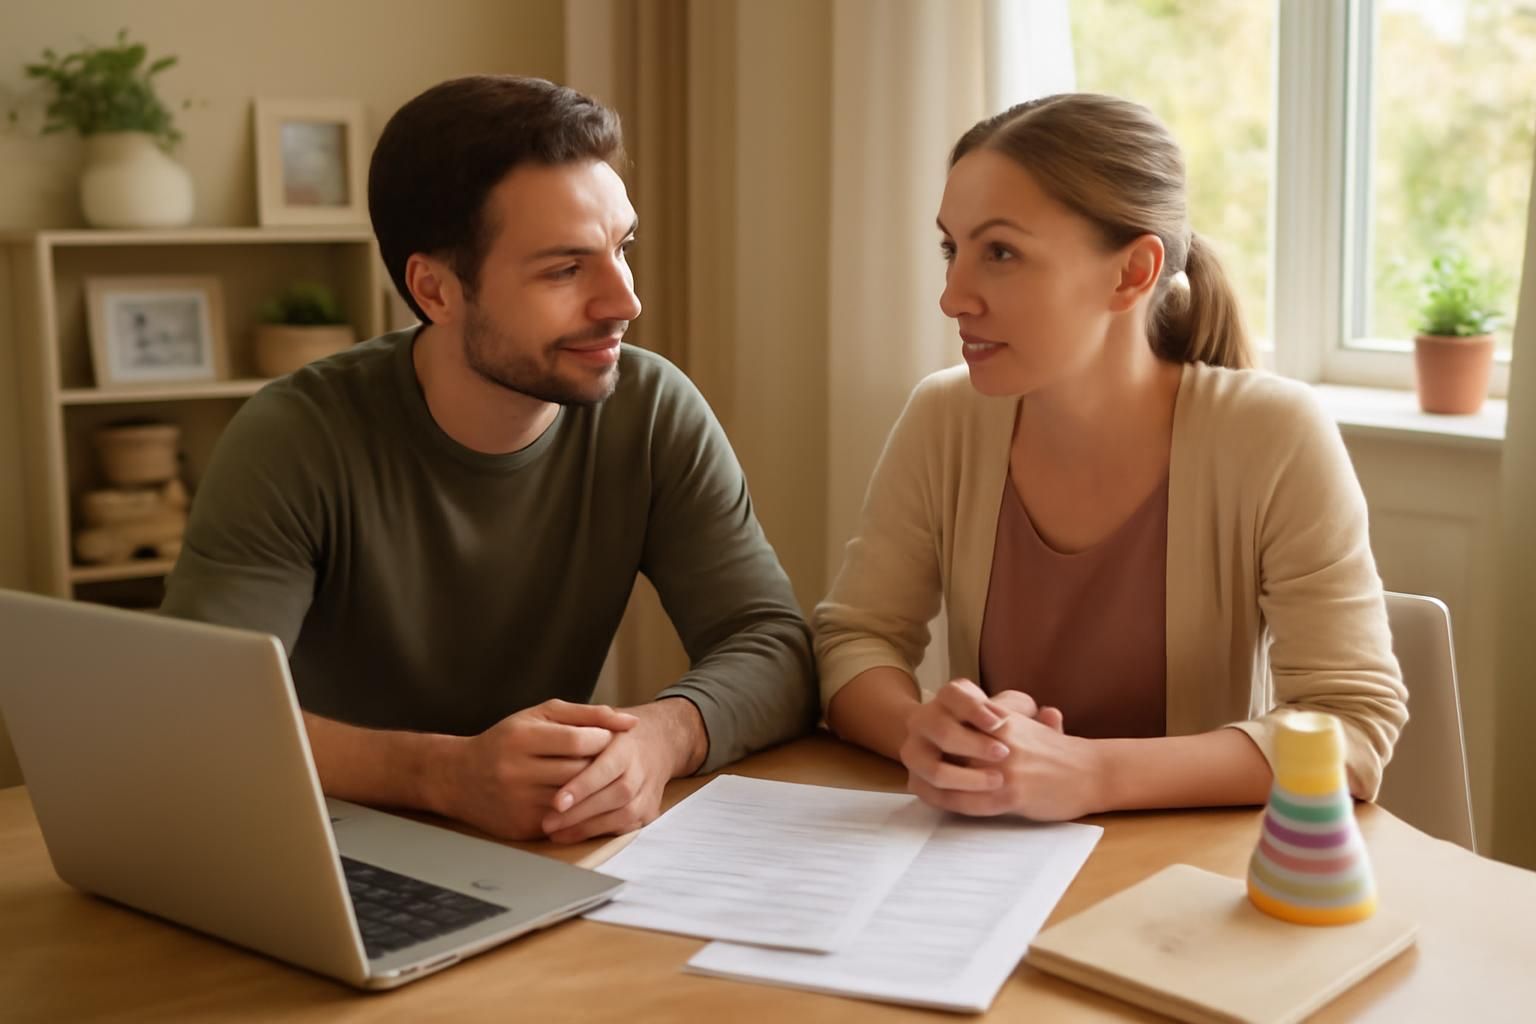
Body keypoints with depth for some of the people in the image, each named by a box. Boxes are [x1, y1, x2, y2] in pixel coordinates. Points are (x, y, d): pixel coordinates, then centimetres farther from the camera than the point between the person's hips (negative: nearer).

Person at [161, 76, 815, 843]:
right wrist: (447, 772, -38)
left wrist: (660, 735, -32)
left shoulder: (655, 414, -8)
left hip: (551, 864, 2)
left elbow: (774, 647, -11)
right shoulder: (295, 441, -16)